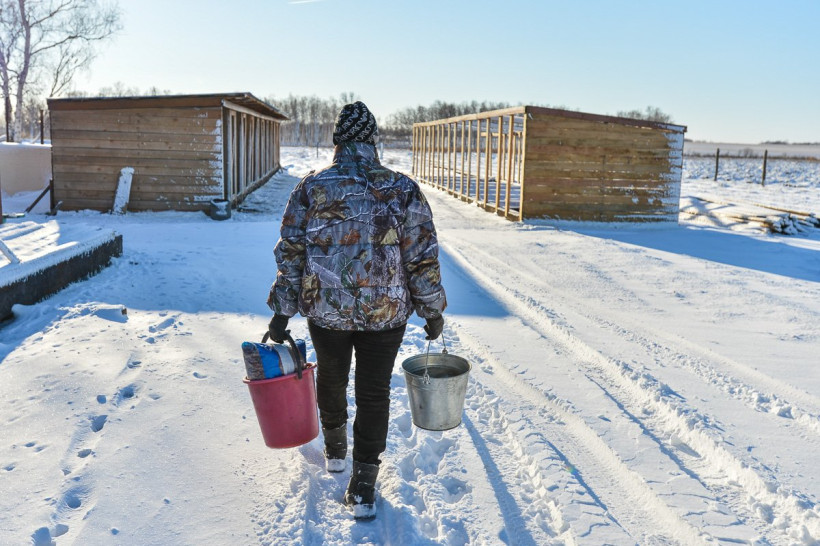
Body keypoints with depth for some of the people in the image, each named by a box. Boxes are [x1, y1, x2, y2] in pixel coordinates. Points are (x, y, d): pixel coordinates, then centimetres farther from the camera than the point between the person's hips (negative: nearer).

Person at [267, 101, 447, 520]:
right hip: (386, 313, -1)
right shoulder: (404, 191, -7)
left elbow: (289, 254, -4)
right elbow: (423, 259, -6)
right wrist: (432, 311, 5)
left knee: (331, 378, 24)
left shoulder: (310, 188, -6)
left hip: (326, 311, 1)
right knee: (374, 394, 10)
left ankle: (334, 450, 46)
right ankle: (363, 486, 17)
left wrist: (282, 311, 3)